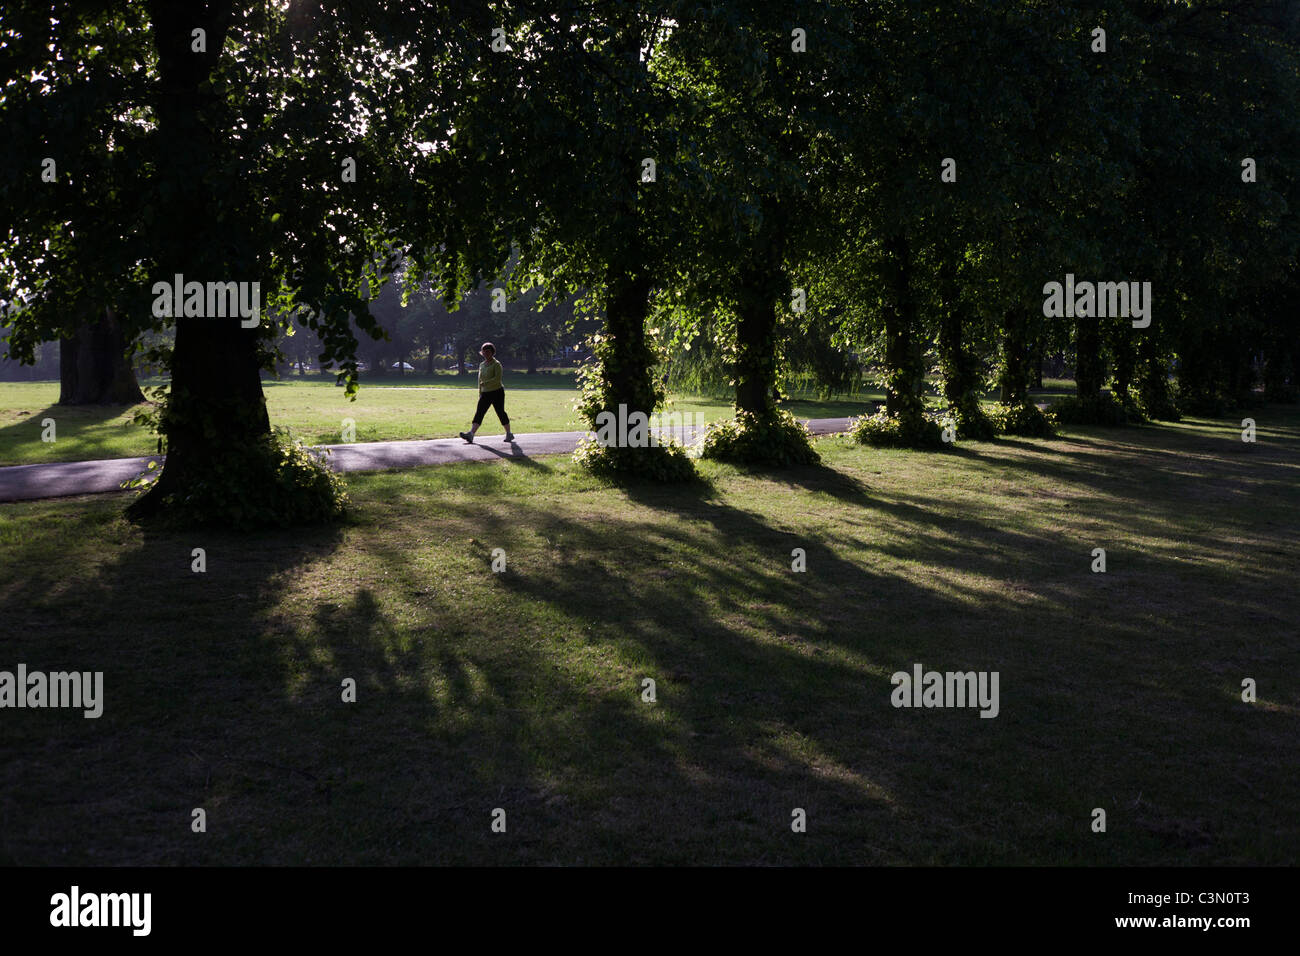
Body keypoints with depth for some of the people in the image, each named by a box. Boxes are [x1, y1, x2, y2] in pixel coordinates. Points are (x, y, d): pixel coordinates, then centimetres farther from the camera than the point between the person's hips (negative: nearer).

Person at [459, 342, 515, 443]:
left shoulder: (496, 364, -7)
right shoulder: (482, 365, 14)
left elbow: (498, 379, -18)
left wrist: (485, 383, -21)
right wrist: (480, 394, 19)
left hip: (497, 392, -5)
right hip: (485, 393, 5)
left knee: (501, 413, 2)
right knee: (479, 413, -9)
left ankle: (509, 434, 18)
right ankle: (471, 434, -22)